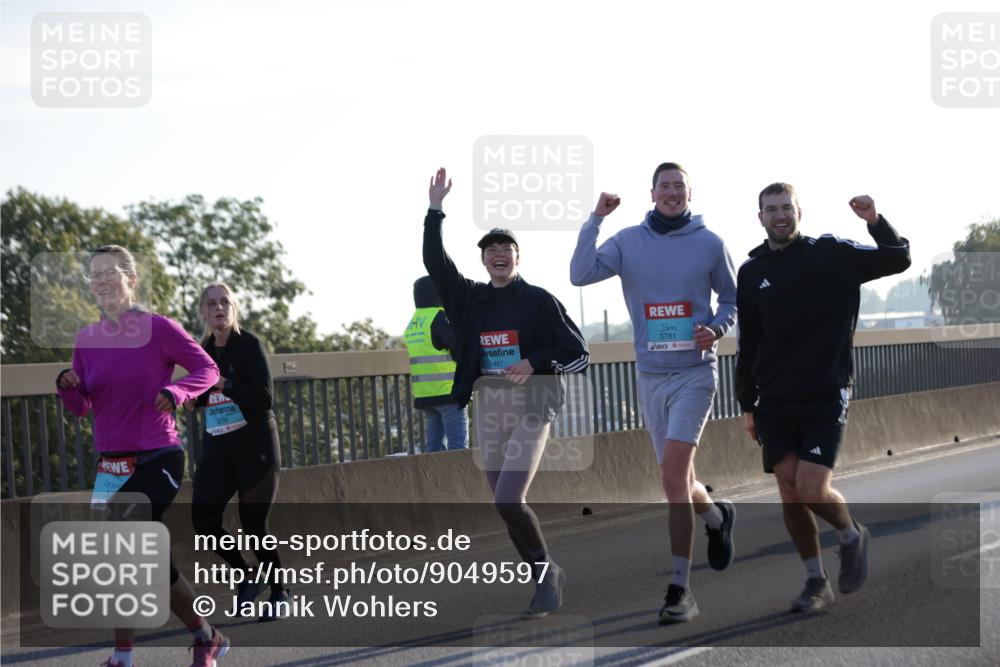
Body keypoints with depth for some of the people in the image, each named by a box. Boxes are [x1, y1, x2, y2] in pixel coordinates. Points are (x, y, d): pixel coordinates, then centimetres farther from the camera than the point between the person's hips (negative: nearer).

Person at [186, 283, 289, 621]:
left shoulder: (249, 345, -9)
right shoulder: (203, 350, 9)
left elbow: (264, 397, -18)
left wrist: (223, 384, -25)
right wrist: (192, 398, 1)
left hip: (255, 445, -6)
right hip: (216, 447, 6)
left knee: (254, 525, -4)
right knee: (203, 519, -6)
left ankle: (279, 592, 16)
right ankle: (248, 575, 17)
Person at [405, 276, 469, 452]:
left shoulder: (412, 325, 15)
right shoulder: (439, 317, -10)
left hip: (423, 394, 8)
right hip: (448, 391, -8)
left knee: (433, 444, 9)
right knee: (458, 444, -8)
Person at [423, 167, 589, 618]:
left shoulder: (539, 301, -3)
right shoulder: (470, 298, 9)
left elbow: (578, 355, -2)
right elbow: (434, 261, 1)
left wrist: (534, 364, -17)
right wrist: (435, 210, -4)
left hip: (530, 406, -5)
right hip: (488, 406, 5)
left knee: (508, 501, -18)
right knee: (504, 504, 4)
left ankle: (545, 571, 0)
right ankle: (545, 580, 15)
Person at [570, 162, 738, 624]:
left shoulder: (710, 244, -1)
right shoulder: (629, 242, 2)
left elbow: (732, 299, 10)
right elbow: (580, 274, -10)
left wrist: (717, 328, -10)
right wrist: (595, 219, -16)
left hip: (695, 373, -3)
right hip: (650, 375, 3)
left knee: (673, 474, -17)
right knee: (679, 481, 12)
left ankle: (679, 589, -14)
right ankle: (717, 518, 47)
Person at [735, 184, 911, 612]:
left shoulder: (833, 256, -1)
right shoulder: (752, 272, 8)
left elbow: (899, 260, -1)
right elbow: (747, 345, 13)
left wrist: (875, 222, -18)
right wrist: (747, 404, 12)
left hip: (826, 399, -3)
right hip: (775, 403, 3)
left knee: (812, 490, -14)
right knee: (789, 493, 0)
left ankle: (851, 536, 18)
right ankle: (816, 582, 14)